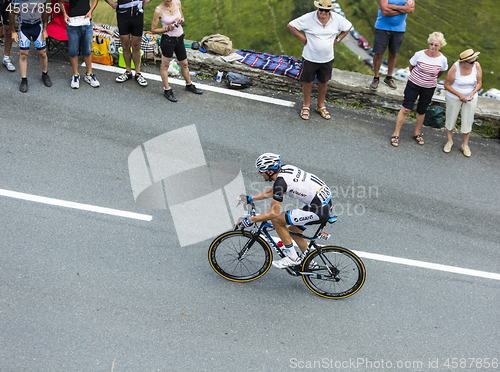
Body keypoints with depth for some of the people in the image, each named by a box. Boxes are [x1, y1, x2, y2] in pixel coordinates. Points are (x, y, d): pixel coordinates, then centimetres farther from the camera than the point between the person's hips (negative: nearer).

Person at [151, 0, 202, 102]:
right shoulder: (158, 10, -17)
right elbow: (153, 30, -10)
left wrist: (181, 20, -9)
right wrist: (167, 29, -22)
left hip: (180, 38, 5)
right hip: (168, 39, -5)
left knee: (184, 64, 20)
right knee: (165, 65, 8)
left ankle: (189, 85, 41)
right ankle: (167, 90, 24)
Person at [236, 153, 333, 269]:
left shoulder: (281, 181, -19)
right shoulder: (285, 168, 8)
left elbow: (273, 213, -15)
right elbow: (270, 192, 24)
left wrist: (250, 220, -8)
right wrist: (249, 198, 26)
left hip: (320, 211, -10)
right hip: (326, 201, 10)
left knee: (276, 220, -3)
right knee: (294, 230, 24)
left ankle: (292, 258, 7)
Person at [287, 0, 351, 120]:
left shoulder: (337, 19, -6)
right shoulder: (308, 18, -15)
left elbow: (348, 27, 12)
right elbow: (291, 26, -9)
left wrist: (337, 40, 3)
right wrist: (303, 39, -9)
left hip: (327, 59, 3)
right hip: (310, 58, -3)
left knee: (323, 83, 14)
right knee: (308, 82, 7)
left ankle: (321, 106, 32)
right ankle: (306, 106, 26)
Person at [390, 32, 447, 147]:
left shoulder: (442, 60, -11)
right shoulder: (420, 54, -16)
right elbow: (411, 66, 4)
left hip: (429, 88, 2)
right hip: (414, 84, -2)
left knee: (422, 111, 12)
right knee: (406, 109, -5)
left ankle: (417, 133, 33)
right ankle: (396, 134, 6)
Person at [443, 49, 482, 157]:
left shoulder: (477, 66, -15)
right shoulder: (455, 68, -23)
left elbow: (479, 83, -3)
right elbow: (446, 85, -14)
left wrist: (473, 93, -21)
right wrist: (459, 95, -21)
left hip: (471, 99, 2)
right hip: (454, 97, -2)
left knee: (467, 121, 7)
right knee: (451, 119, 10)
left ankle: (465, 145, 24)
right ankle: (449, 141, 32)